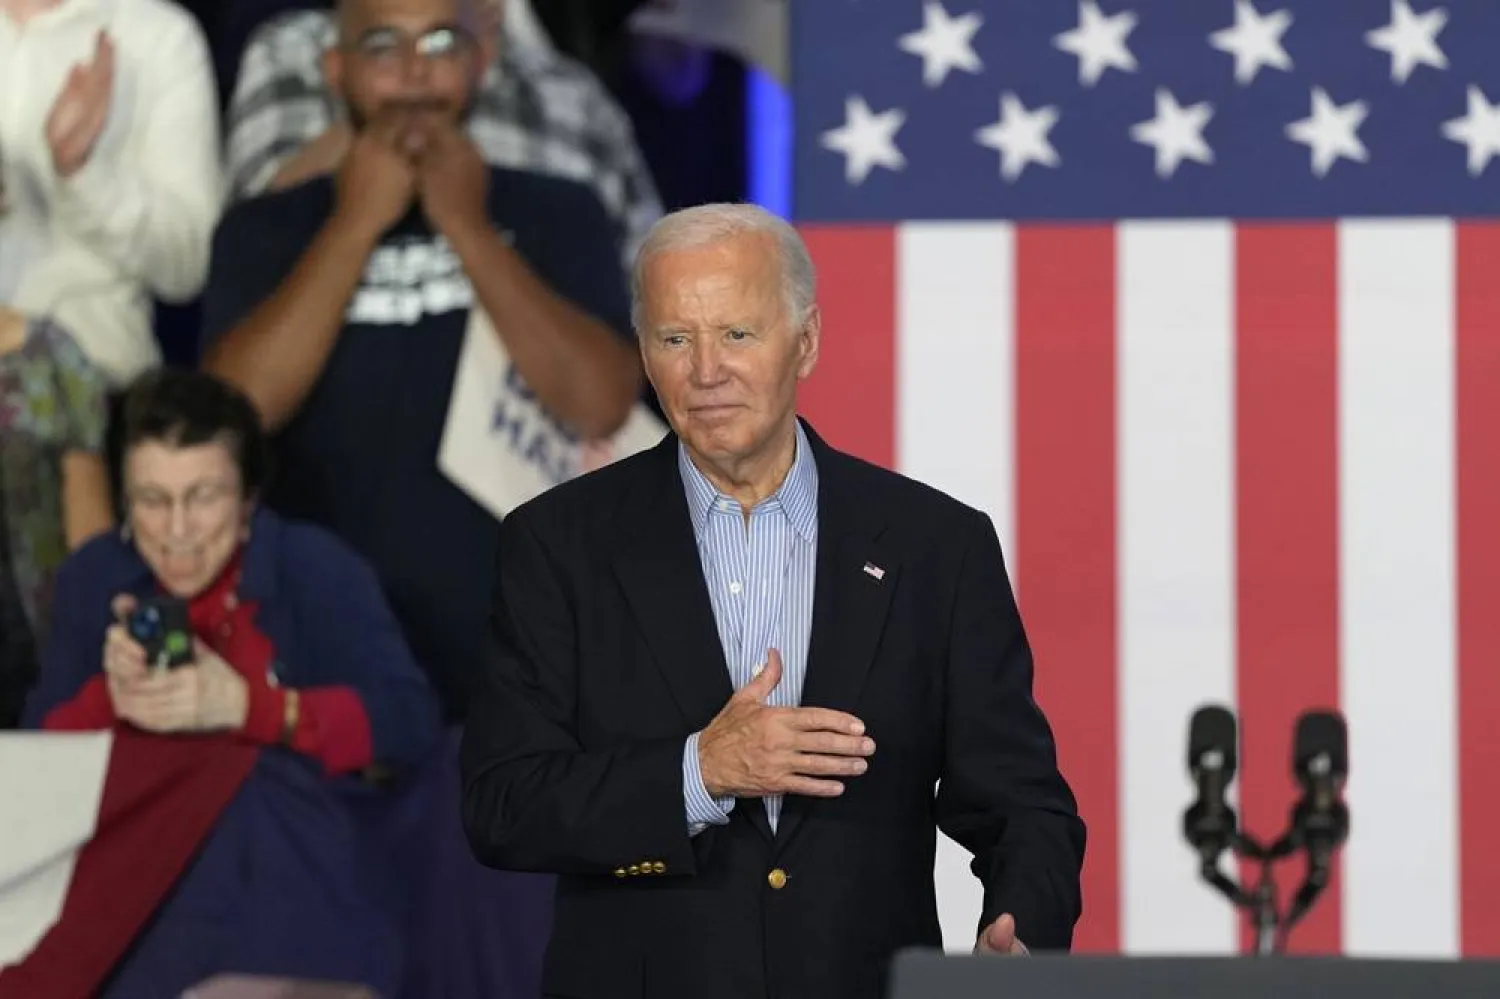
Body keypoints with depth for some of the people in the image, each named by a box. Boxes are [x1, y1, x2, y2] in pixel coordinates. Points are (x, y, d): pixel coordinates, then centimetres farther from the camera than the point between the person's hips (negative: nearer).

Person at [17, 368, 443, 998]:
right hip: (133, 881, 2)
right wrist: (110, 697, -16)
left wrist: (245, 706, -24)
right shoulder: (92, 578, 8)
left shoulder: (320, 571, -3)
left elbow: (411, 725, -15)